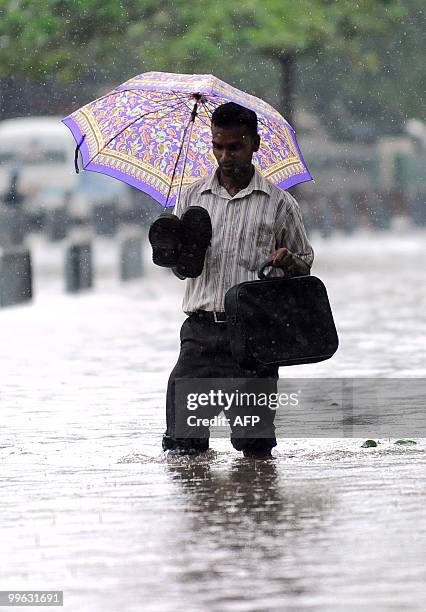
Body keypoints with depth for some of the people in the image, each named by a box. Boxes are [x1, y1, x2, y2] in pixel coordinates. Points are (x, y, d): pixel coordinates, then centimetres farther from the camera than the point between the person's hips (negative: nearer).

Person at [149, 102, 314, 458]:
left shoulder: (279, 204, 5)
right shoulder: (194, 197, 12)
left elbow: (304, 265, 13)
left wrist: (289, 261, -10)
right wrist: (180, 257, -5)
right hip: (202, 331, 2)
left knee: (255, 447, -1)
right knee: (181, 444, -8)